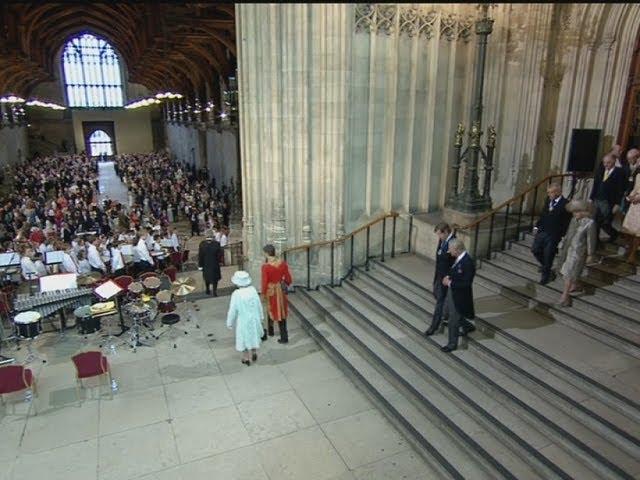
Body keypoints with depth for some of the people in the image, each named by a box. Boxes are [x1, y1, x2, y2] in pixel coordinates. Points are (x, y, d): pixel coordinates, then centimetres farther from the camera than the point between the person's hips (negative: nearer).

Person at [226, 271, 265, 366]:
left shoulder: (236, 294, -24)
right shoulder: (253, 290, -14)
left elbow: (232, 310, -16)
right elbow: (259, 305, -2)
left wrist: (229, 323, -1)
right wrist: (260, 317, 14)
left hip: (243, 321, -3)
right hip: (254, 319, 4)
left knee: (244, 338, 16)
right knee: (253, 335, 25)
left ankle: (246, 358, 30)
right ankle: (254, 353, 40)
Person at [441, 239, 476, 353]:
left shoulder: (467, 263, -29)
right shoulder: (458, 258, -2)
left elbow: (466, 284, -28)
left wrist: (450, 283, -22)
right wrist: (448, 277, -3)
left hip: (459, 296, -9)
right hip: (452, 292, 9)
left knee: (453, 320, 5)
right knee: (454, 314, 27)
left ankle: (452, 344, 24)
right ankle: (468, 326, 51)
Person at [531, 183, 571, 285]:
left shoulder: (565, 204, -13)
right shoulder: (548, 202, 8)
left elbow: (566, 222, -13)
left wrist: (561, 236, -15)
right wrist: (537, 226, 7)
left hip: (553, 235, -7)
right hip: (542, 231, 7)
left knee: (548, 255, 3)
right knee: (535, 250, 10)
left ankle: (545, 275, 22)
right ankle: (545, 266, 37)